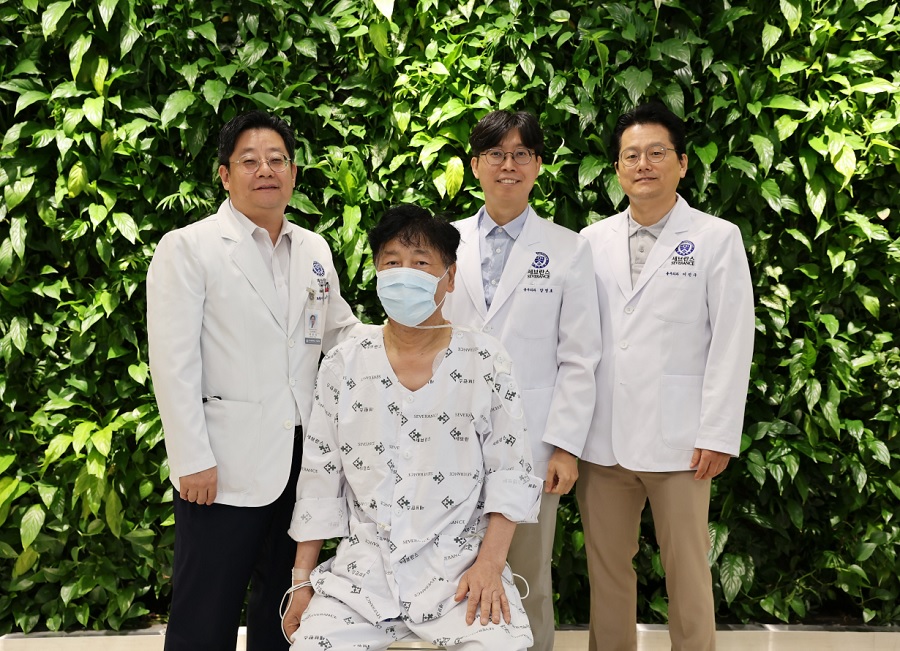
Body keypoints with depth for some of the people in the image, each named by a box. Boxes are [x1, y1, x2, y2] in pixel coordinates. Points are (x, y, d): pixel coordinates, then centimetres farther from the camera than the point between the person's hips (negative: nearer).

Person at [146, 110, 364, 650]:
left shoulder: (314, 250, 12)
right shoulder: (187, 248, -4)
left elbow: (340, 332, 22)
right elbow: (174, 363, -9)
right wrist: (193, 462, -14)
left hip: (303, 459, 5)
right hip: (225, 466, -5)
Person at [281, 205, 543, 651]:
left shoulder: (486, 362, 1)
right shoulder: (343, 366, 5)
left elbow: (509, 473, 1)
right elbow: (319, 480, 8)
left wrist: (490, 564, -10)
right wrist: (302, 580, 6)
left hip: (458, 567, -2)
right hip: (361, 571, 2)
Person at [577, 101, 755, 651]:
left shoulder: (717, 238, 1)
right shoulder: (592, 241, 9)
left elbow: (732, 342, -3)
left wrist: (719, 435, -8)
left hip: (678, 439, -3)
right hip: (602, 438, 3)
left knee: (688, 571, 5)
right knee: (607, 566, 10)